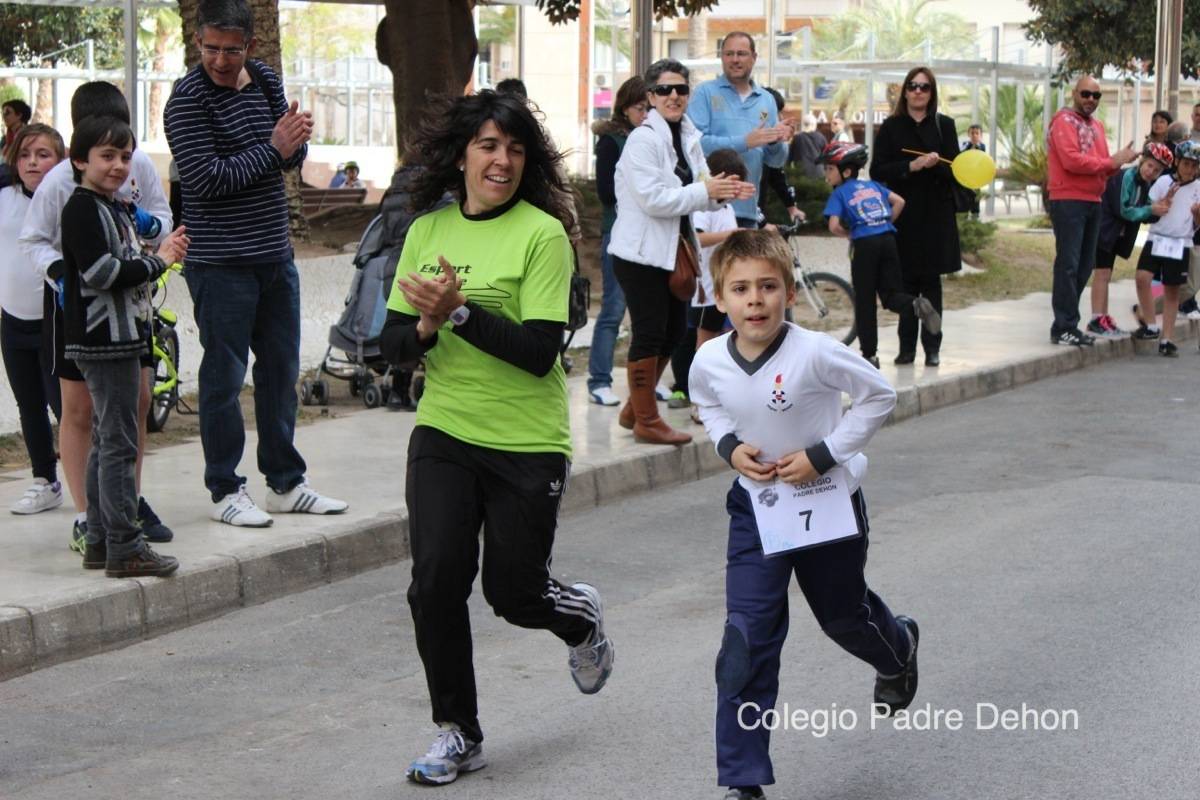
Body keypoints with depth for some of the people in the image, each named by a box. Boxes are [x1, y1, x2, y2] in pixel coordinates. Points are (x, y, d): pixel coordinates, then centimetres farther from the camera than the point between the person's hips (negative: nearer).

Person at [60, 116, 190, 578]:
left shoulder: (112, 210, 19)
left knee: (106, 443, 14)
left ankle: (99, 541, 20)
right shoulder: (83, 209, -12)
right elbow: (99, 272, -22)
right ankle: (124, 548, -9)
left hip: (121, 338, 11)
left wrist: (161, 253, 9)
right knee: (118, 444, -10)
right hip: (104, 342, -11)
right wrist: (158, 262, -14)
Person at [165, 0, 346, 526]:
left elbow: (294, 158, 12)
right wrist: (273, 149, -17)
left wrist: (296, 140, -12)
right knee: (224, 377, -1)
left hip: (276, 256, 7)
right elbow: (206, 178, -19)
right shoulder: (187, 99, -11)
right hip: (220, 262, -7)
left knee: (281, 371, 13)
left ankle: (285, 483, 23)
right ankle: (224, 490, 9)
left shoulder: (266, 82, 9)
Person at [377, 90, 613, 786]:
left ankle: (581, 615, 42)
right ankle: (459, 733, 12)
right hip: (444, 434, 4)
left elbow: (539, 351, -19)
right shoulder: (427, 231, 5)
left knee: (514, 593, 5)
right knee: (435, 583, -6)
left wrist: (458, 310, -27)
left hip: (527, 443, -4)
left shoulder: (542, 235, -10)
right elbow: (392, 344, 6)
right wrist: (426, 329, -15)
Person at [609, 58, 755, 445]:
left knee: (674, 330, 14)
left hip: (672, 250, 9)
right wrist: (706, 191, -23)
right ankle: (646, 420, 8)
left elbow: (695, 191, 13)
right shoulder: (643, 140, -15)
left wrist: (723, 191, -9)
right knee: (649, 334, -4)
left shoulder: (688, 137, 11)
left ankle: (633, 408, 28)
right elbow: (653, 198, -24)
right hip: (641, 252, -9)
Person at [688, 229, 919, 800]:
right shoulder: (710, 361, -13)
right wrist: (729, 445, -10)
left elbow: (879, 395, -12)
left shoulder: (814, 353, -26)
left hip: (828, 503, -2)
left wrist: (822, 454, -19)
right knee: (746, 641, -8)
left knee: (843, 615, 21)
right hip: (757, 507, 2)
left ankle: (898, 650, 60)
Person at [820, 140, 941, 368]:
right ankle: (916, 305, -24)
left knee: (864, 301, 5)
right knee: (890, 293, 10)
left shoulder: (839, 193, 4)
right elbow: (899, 201, 11)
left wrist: (850, 234, 10)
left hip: (864, 244, -4)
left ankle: (869, 354, 7)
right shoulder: (873, 185, 18)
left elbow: (834, 226, -9)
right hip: (888, 239, 4)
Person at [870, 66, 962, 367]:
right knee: (906, 281, 1)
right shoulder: (891, 127, 5)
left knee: (931, 280, 2)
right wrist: (911, 166, -16)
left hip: (936, 214, 0)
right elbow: (878, 171, -2)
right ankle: (906, 346, 6)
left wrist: (937, 164, -17)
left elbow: (956, 169, 4)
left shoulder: (944, 125, 7)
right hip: (903, 214, 0)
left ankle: (932, 347, 6)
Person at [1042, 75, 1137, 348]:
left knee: (1085, 264, 10)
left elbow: (1101, 166, 19)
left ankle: (1067, 323, 15)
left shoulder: (1097, 125, 19)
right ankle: (1063, 328, -9)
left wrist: (1118, 161, -4)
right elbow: (1072, 161, -20)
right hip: (1068, 201, -9)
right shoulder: (1064, 121, -7)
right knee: (1068, 264, -9)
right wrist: (1111, 162, -13)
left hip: (1093, 202, 9)